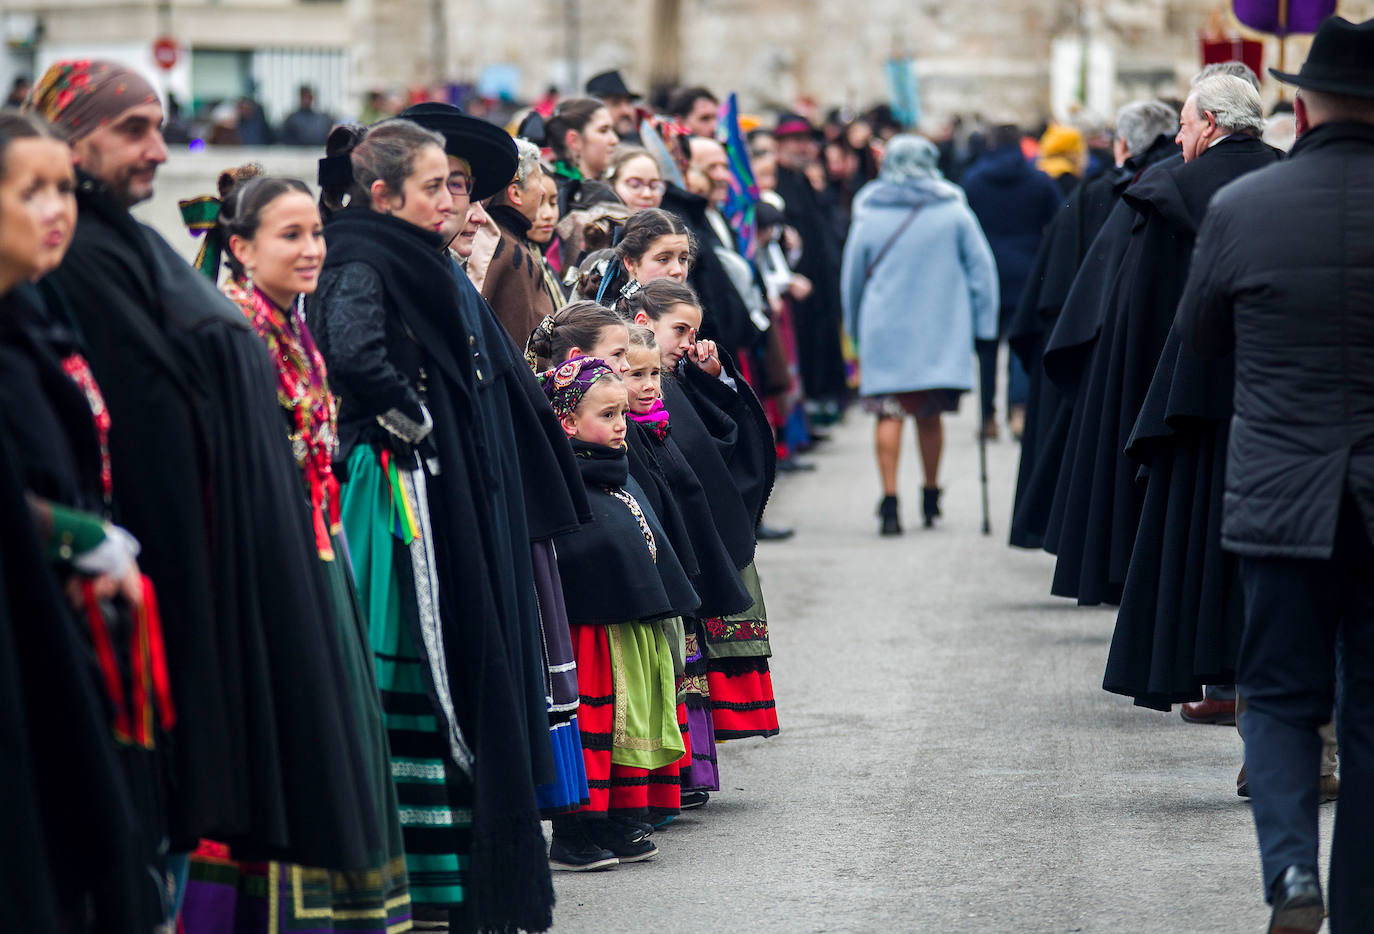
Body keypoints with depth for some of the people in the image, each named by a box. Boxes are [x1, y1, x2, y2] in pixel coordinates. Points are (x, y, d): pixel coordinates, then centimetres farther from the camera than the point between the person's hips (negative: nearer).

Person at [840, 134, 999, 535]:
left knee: (889, 415, -1)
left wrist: (855, 330, 21)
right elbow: (982, 267, 1)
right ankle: (931, 497, 24)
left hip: (884, 332, -1)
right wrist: (983, 325, 6)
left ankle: (890, 501, -12)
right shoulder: (954, 211, 0)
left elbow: (852, 277, 9)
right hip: (941, 332, 1)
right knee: (930, 416, 14)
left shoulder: (869, 217, 1)